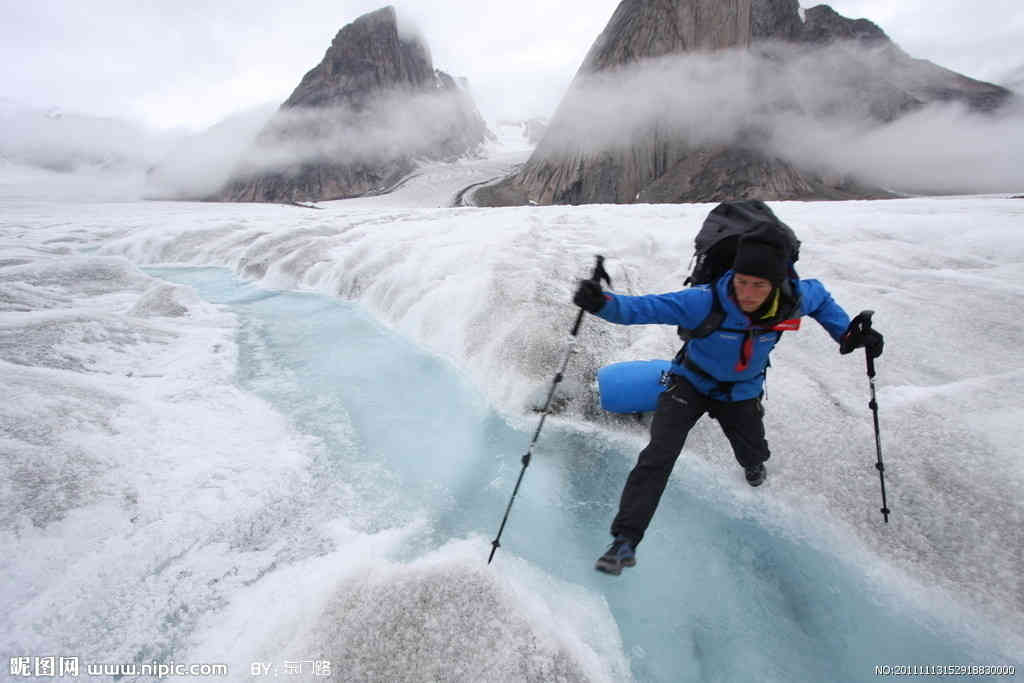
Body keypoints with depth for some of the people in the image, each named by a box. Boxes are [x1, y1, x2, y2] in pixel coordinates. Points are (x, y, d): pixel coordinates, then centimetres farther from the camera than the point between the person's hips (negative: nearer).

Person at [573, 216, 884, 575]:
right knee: (658, 457, -17)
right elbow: (645, 308, -40)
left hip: (742, 394, 4)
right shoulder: (707, 301, -35)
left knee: (754, 455, 24)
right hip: (691, 383, -3)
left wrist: (848, 332, -5)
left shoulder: (793, 301, -23)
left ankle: (753, 464, 66)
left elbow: (819, 295, 3)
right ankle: (626, 540, -7)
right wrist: (603, 303, -58)